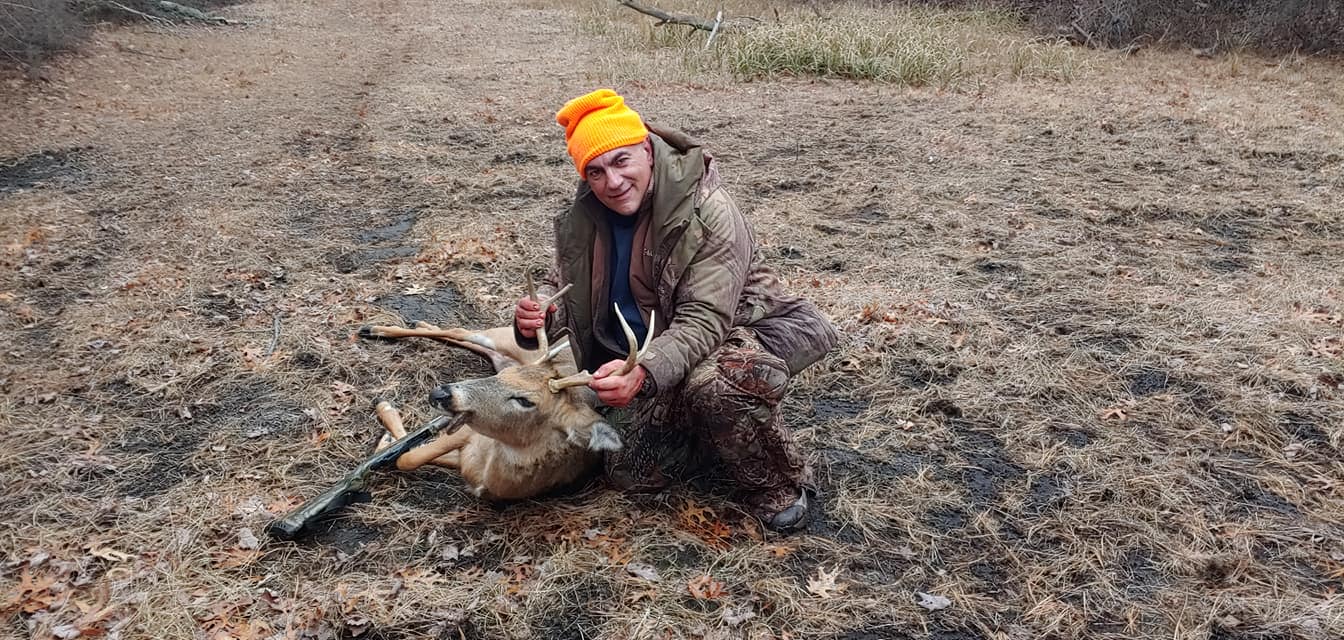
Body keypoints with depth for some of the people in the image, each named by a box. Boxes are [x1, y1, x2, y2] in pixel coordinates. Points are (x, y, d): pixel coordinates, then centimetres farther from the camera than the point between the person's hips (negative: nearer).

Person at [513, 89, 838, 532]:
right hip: (645, 359, 6)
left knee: (712, 384, -40)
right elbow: (560, 285, 7)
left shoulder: (707, 212, -25)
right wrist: (538, 317, -19)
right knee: (630, 474, -4)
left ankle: (781, 484, -12)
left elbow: (703, 322, -31)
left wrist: (643, 374, -50)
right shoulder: (586, 218, -7)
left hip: (732, 331, -6)